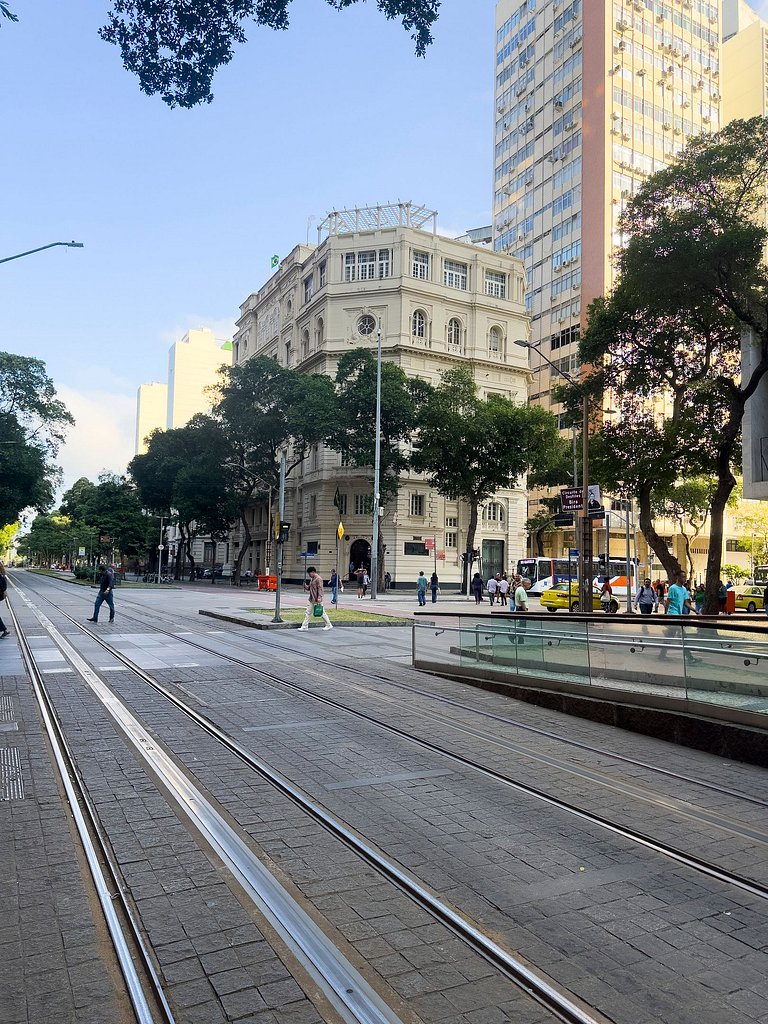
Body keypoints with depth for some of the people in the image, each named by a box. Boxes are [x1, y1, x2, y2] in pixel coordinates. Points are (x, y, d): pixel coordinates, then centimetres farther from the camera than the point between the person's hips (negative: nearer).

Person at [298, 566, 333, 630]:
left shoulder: (318, 579, -15)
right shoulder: (312, 579, 14)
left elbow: (320, 588, -22)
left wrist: (319, 597, -29)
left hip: (317, 599, -9)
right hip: (311, 599, 9)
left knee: (322, 612, 3)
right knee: (308, 613, 4)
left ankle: (329, 625, 16)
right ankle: (304, 627, 6)